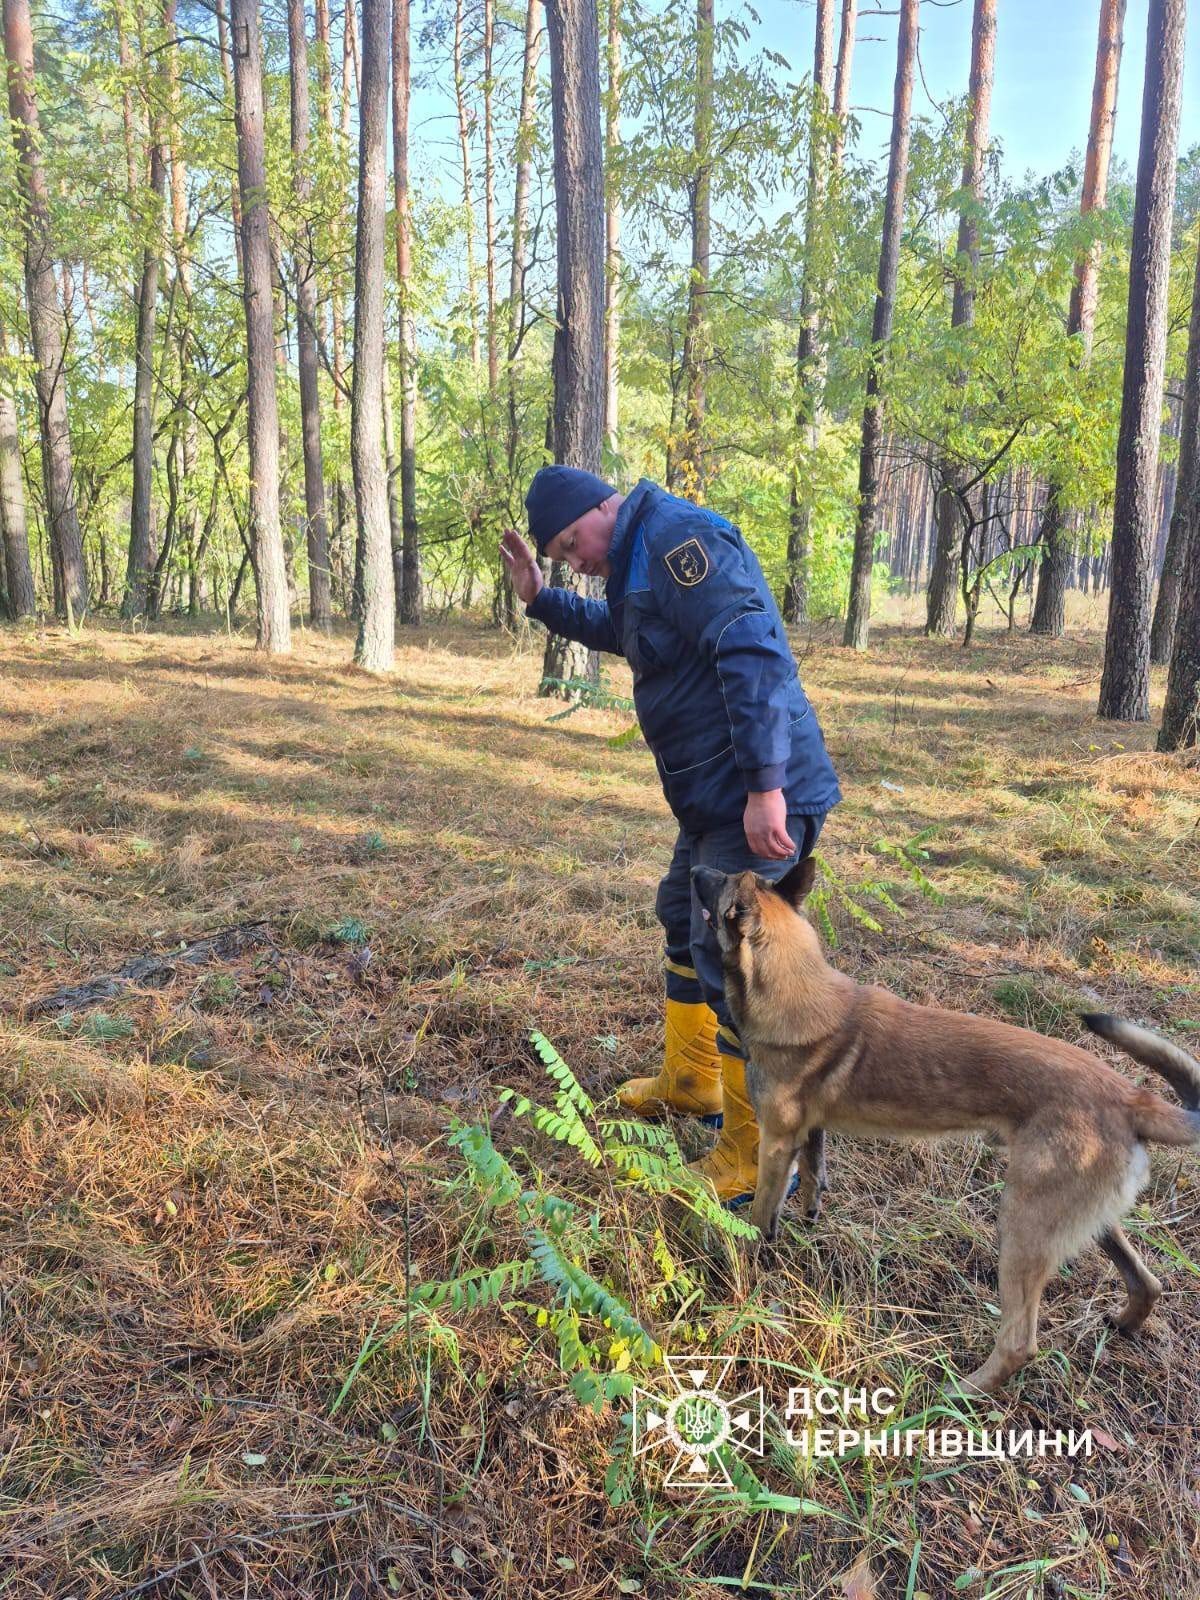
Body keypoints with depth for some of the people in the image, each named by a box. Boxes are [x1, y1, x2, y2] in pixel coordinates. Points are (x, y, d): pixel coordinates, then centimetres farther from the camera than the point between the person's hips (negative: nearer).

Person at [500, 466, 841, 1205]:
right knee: (686, 925, 24)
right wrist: (541, 598, 27)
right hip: (714, 795, 11)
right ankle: (691, 1081, 43)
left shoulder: (680, 538, -16)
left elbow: (752, 654, -27)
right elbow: (619, 629, 39)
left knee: (731, 962, -6)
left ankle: (756, 1157, 7)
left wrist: (765, 788, -31)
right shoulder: (645, 557, 17)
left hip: (755, 800, -11)